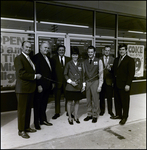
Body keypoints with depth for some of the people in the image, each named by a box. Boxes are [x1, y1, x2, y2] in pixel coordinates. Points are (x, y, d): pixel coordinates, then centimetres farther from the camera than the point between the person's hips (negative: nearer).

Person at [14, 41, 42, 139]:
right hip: (23, 89, -8)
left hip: (31, 88, 8)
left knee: (28, 109, 15)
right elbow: (21, 73, -20)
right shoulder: (18, 58, -9)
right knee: (22, 110, 3)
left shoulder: (30, 59, 17)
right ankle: (21, 130, 15)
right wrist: (35, 76, -16)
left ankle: (27, 127, 29)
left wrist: (36, 76, 4)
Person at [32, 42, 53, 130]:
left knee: (44, 104, 17)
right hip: (40, 86, -8)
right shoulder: (36, 57, -12)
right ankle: (36, 122, 17)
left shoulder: (48, 58, 15)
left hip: (48, 85, 8)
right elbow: (36, 72, -18)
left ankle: (43, 120, 30)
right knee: (37, 104, 5)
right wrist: (38, 85, -22)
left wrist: (52, 83, 14)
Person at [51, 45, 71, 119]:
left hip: (66, 81, 1)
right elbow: (52, 70, -3)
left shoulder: (68, 59, 7)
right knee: (57, 98, 8)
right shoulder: (54, 59, 2)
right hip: (57, 81, -1)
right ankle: (57, 113, 21)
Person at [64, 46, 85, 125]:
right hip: (70, 87, -4)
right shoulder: (69, 64, -4)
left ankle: (76, 117, 25)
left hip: (78, 87, 4)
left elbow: (81, 75, 12)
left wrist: (82, 85, 8)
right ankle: (70, 117, 18)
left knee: (77, 102, 11)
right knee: (69, 102, 4)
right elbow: (65, 74, -1)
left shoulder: (80, 64, 8)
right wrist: (70, 81, -12)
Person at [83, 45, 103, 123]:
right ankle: (89, 114, 25)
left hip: (95, 82, -3)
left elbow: (101, 74, -5)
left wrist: (100, 86, -9)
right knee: (88, 100, 12)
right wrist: (83, 83, 2)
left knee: (95, 100, 2)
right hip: (87, 82, 4)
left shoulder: (99, 61, -4)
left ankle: (95, 116, 17)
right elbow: (84, 73, 11)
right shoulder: (85, 62, 8)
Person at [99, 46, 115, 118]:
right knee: (101, 97, 10)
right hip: (101, 80, 1)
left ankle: (110, 111, 22)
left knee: (109, 97, 6)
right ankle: (102, 110, 24)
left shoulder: (113, 59, 3)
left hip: (109, 80, 0)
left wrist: (110, 69, -24)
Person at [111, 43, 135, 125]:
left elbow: (131, 73, -11)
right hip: (116, 84, 6)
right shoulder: (116, 59, 14)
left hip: (124, 85, -6)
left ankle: (124, 117, 19)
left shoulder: (130, 60, -6)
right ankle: (118, 114, 28)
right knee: (117, 101, 13)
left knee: (125, 102, 6)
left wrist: (128, 84, -17)